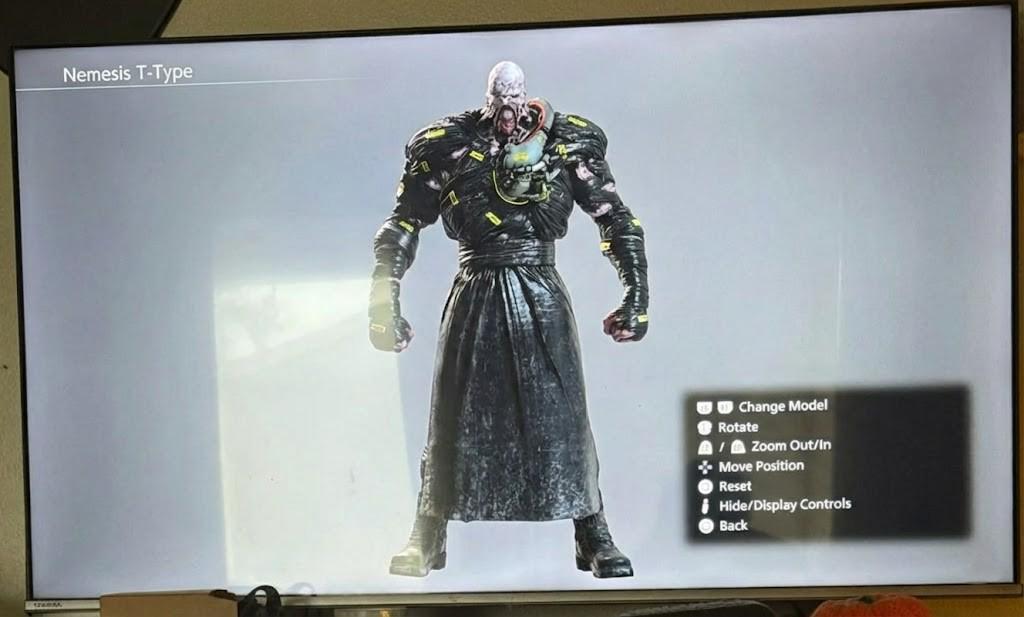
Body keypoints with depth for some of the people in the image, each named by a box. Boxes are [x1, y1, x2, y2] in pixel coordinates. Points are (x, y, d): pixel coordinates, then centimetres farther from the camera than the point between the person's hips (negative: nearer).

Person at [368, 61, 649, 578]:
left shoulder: (569, 144, 1)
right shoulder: (448, 146, -2)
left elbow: (617, 220, 7)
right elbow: (401, 227, 4)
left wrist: (637, 293, 1)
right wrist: (385, 303, -1)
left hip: (542, 301, 0)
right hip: (476, 299, 0)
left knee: (560, 415, -1)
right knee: (456, 418, 5)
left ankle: (594, 539, 11)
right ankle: (426, 540, 19)